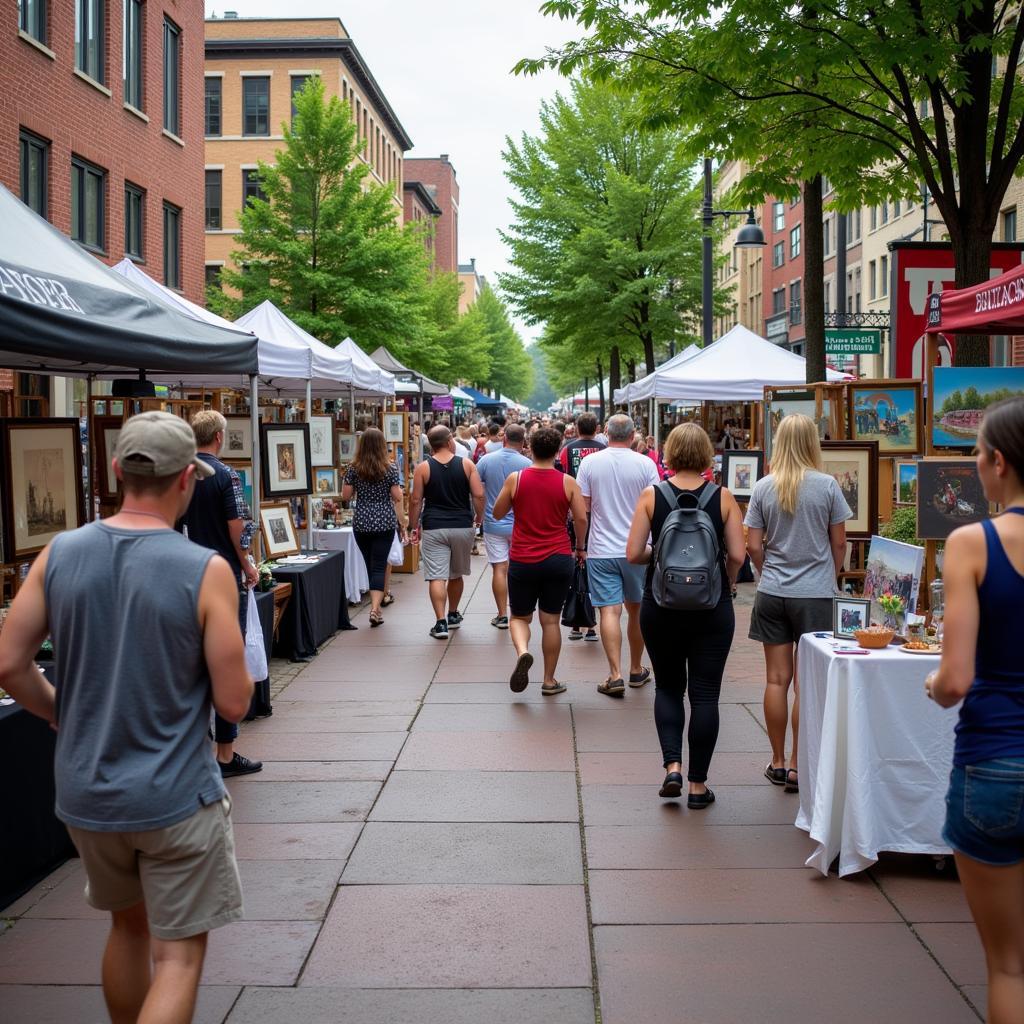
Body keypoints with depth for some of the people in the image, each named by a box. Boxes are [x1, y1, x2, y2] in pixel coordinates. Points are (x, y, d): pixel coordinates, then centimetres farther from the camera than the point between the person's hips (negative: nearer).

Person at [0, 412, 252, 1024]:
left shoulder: (59, 554, -5)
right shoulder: (206, 571, -17)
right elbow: (233, 702, -15)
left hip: (85, 792, 5)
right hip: (175, 797, -5)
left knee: (128, 925, 26)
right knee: (179, 955, 6)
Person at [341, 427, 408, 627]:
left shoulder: (353, 470, -2)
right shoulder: (390, 470, -5)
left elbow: (345, 496, 3)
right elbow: (397, 499, -3)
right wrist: (402, 524, 6)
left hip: (361, 524, 1)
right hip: (385, 523, -1)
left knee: (371, 565, 14)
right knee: (379, 566, -1)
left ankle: (377, 605, 24)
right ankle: (375, 607, -15)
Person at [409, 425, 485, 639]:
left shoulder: (423, 468, -2)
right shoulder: (466, 464, 0)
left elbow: (416, 501, -2)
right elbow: (479, 496, -5)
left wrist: (414, 527, 9)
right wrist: (478, 518, 11)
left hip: (434, 528, -2)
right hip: (463, 527, 2)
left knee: (436, 576, -3)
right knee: (456, 574, 19)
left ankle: (441, 623, -12)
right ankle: (453, 615, 34)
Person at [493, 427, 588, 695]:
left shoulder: (515, 479, -4)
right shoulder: (568, 482, -4)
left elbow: (497, 513, 5)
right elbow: (581, 518, -3)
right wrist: (580, 547, 12)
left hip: (522, 560, 0)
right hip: (559, 559, 0)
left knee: (519, 617, 14)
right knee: (551, 620, 10)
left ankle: (522, 652, -16)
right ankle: (549, 681, 15)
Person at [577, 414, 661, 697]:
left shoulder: (590, 462, -4)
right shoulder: (645, 464, -5)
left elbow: (582, 506, -1)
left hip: (602, 550, -1)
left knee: (609, 610, -3)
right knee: (636, 609, 16)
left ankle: (615, 675, -12)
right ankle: (636, 669, 28)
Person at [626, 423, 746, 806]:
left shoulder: (652, 496, -5)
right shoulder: (723, 497, -5)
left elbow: (634, 554, -7)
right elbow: (737, 555, -7)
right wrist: (727, 584, 12)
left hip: (662, 604, 0)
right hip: (712, 607, 0)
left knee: (668, 686, 17)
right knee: (705, 693, 6)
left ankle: (672, 766, 2)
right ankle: (698, 783, 10)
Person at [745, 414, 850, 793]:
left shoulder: (763, 488, -1)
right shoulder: (827, 486, -6)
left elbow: (754, 546, 2)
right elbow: (839, 544, 0)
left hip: (772, 592, 2)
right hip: (815, 593, -2)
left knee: (776, 679, 9)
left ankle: (778, 762, 18)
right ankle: (797, 766, 6)